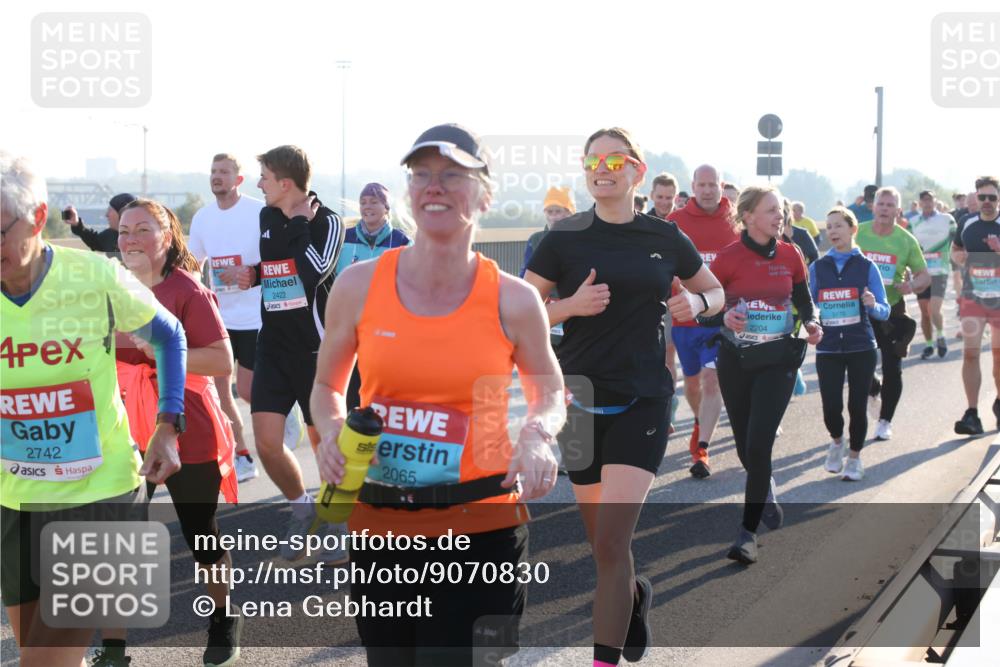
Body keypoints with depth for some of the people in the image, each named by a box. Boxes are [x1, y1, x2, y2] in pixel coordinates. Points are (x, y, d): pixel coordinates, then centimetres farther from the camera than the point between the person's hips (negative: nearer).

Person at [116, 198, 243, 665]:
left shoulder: (188, 290, -12)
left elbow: (223, 363, -21)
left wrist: (154, 347, -26)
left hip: (189, 437, -5)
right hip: (132, 434, 5)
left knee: (200, 533, 7)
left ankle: (224, 620, 29)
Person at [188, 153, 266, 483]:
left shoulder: (259, 212, -10)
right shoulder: (202, 217, 8)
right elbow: (191, 264, 17)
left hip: (254, 316, -6)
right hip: (219, 316, 6)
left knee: (247, 390, -5)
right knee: (220, 388, 4)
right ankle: (242, 457, 16)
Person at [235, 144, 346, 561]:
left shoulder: (326, 222, -12)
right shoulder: (265, 217, 7)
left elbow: (314, 273, -28)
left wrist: (300, 224, -18)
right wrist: (253, 275, 3)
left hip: (315, 349, -5)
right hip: (272, 346, 5)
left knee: (324, 442, 2)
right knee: (267, 444, -3)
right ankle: (301, 509, 22)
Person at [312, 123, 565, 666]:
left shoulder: (512, 301, -5)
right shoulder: (359, 286, -2)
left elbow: (550, 394, 10)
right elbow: (328, 385, 13)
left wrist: (537, 435, -12)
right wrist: (332, 432, -8)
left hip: (482, 530, -2)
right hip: (379, 527, 3)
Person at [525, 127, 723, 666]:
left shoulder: (665, 238, 3)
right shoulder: (565, 238, -1)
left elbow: (715, 291, 17)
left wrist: (696, 303, -5)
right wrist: (572, 306, -16)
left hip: (642, 402, -1)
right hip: (580, 399, 2)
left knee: (611, 542, -13)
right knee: (600, 538, 13)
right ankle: (634, 594, 46)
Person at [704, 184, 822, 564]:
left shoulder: (790, 256, 1)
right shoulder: (729, 258, -7)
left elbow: (804, 300, 13)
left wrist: (811, 323, -7)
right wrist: (724, 318, -23)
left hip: (778, 360, 0)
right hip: (736, 360, 0)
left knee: (759, 443, -12)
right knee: (745, 444, 11)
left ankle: (748, 532, -6)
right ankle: (766, 490, 44)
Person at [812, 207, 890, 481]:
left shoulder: (867, 267, 0)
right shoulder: (817, 268, 5)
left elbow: (884, 312, -1)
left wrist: (873, 305, -22)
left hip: (861, 348, -1)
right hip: (828, 348, 1)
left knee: (857, 406, 0)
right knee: (831, 407, -6)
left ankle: (855, 457, 23)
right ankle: (837, 442, 27)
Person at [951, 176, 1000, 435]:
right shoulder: (967, 223, 3)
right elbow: (955, 249, 18)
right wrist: (958, 256, -5)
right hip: (973, 296, 1)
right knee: (970, 353, -9)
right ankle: (972, 414, -9)